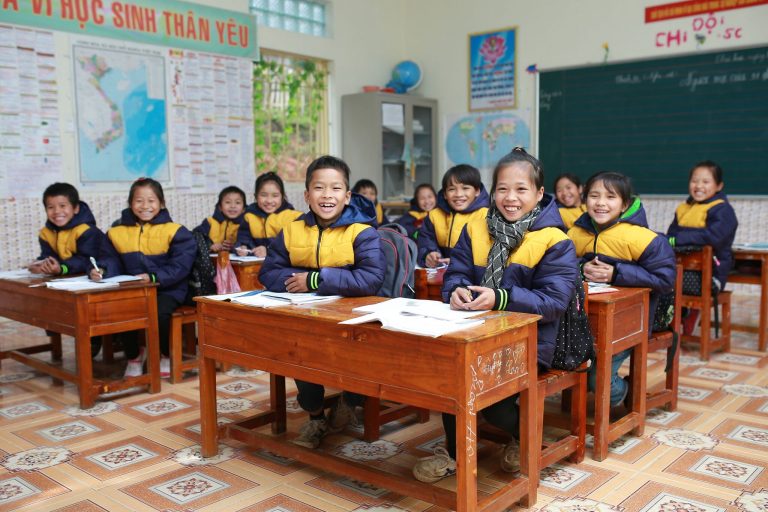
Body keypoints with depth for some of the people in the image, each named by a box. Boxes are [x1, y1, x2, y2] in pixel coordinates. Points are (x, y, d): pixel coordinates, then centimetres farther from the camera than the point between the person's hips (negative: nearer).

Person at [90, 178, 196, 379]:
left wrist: (154, 278, -25)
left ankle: (165, 356, 2)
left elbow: (180, 265, -12)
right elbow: (111, 261, 6)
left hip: (167, 289, -3)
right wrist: (101, 270, -18)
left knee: (160, 313, -32)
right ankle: (133, 355, 7)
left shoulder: (174, 231, -5)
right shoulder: (117, 232, 8)